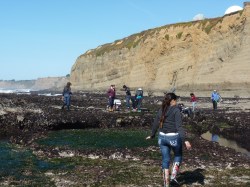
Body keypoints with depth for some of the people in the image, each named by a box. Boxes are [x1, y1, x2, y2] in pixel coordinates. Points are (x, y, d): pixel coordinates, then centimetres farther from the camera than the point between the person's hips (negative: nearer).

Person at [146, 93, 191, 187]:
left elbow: (155, 124, 14)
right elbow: (179, 127, -21)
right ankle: (173, 176, 15)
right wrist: (185, 140, -24)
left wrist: (152, 135, 30)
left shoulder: (161, 110, 6)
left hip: (162, 137, 5)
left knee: (165, 160, 13)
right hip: (174, 138, -5)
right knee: (178, 155, 23)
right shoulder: (176, 110, -12)